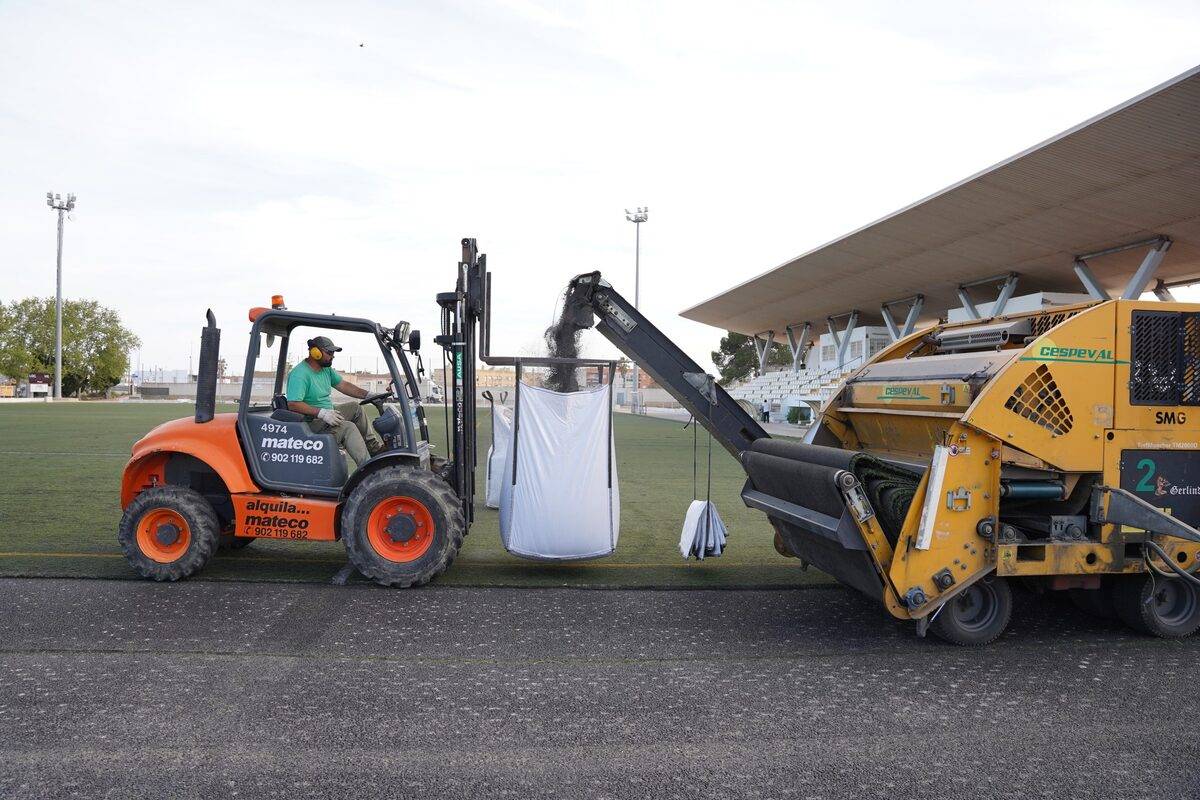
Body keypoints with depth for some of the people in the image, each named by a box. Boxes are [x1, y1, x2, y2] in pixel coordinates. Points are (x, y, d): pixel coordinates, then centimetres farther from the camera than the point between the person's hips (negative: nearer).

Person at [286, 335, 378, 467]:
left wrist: (368, 395, 3)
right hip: (312, 421, -11)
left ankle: (372, 449, 15)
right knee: (348, 427, -27)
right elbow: (293, 404, -30)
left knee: (355, 408, 15)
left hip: (327, 415, 11)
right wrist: (322, 413, -35)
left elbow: (343, 385, 14)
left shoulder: (326, 369, 8)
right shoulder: (300, 374, -22)